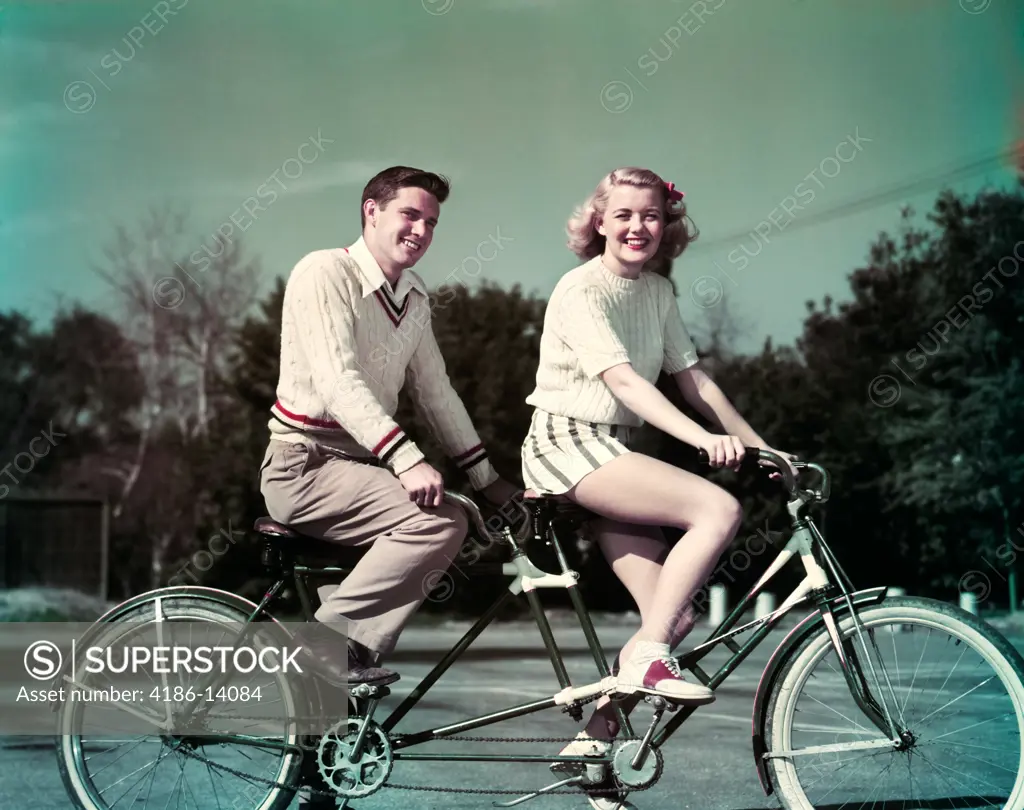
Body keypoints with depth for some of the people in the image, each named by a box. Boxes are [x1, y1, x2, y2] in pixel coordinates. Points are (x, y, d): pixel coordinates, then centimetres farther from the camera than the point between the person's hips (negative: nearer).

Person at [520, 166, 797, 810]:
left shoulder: (657, 291, 11)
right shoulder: (582, 290, -13)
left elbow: (692, 376, 10)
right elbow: (622, 379, -25)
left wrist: (760, 444, 1)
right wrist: (704, 439, -37)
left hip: (614, 452, 8)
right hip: (567, 444, -8)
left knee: (676, 617, -2)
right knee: (719, 509, -26)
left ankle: (595, 741, 7)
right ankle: (647, 656, -21)